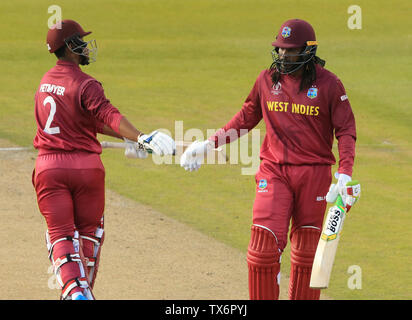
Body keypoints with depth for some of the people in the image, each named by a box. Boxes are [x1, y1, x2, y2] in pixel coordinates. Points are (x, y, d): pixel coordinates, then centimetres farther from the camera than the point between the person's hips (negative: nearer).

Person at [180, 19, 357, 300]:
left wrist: (345, 174, -14)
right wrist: (209, 144, 12)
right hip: (273, 172, 2)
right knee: (264, 244, -11)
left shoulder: (328, 84, -3)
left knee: (306, 251, 5)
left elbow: (346, 131, -2)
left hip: (314, 174, -2)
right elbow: (246, 119, 18)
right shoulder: (267, 80, 6)